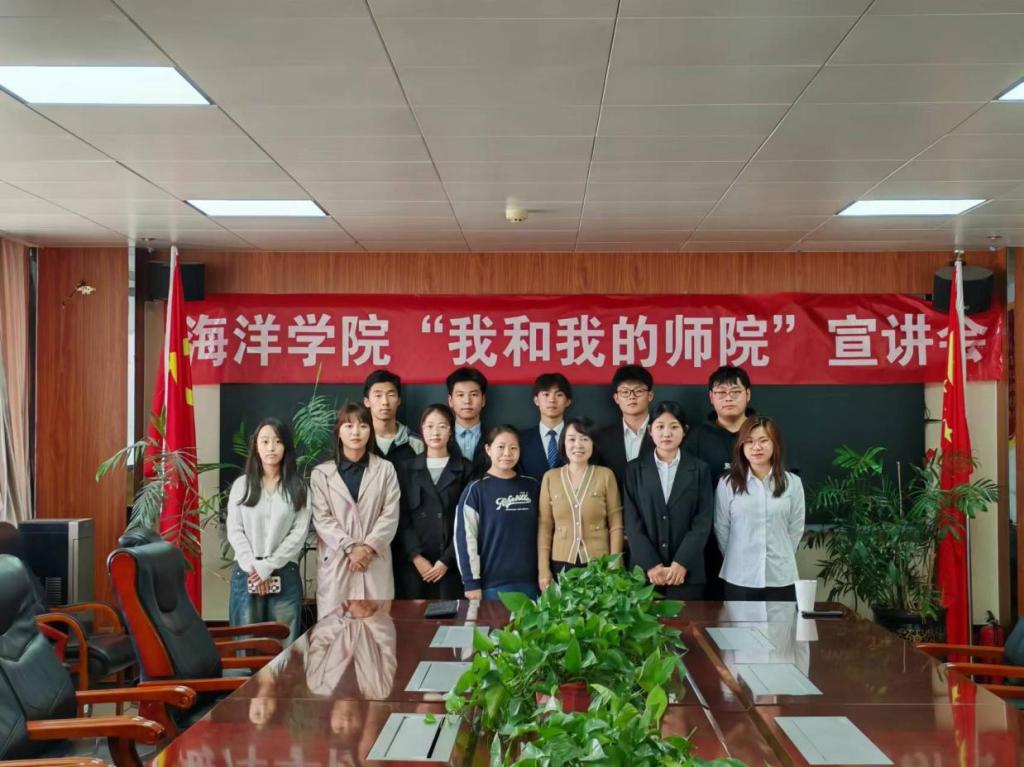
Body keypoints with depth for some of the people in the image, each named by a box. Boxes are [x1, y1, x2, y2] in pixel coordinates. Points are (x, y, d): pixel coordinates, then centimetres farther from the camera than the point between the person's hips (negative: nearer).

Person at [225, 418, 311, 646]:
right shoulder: (241, 485, 8)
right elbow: (234, 531, 2)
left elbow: (300, 533, -3)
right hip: (246, 573, 1)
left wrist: (268, 566, -10)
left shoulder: (298, 487, 5)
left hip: (284, 574, -1)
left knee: (284, 647, -2)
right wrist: (252, 567, -9)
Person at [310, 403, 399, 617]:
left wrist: (368, 547, -11)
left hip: (376, 563, 1)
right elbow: (321, 519, -1)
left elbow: (390, 515, 2)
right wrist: (350, 548, -12)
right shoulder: (321, 473, 6)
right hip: (336, 562, 0)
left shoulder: (385, 470, 9)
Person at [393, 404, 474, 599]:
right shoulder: (407, 469, 10)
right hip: (414, 564, 1)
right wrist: (416, 556, -8)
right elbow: (402, 518, 3)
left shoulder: (465, 469, 6)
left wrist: (447, 560, -8)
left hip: (451, 565, -1)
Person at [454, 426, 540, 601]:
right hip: (493, 583, -3)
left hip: (529, 580, 3)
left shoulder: (531, 486, 7)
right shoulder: (476, 489, -4)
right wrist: (471, 582, -9)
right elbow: (464, 536, -6)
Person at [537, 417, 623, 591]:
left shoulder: (605, 475, 0)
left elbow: (615, 525, 1)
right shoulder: (550, 477, 3)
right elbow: (544, 526, 5)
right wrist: (543, 570, 1)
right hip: (561, 565, 1)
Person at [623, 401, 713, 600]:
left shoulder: (700, 469, 7)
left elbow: (703, 521, 0)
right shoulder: (635, 469, 7)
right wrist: (651, 565, -10)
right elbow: (632, 522, 1)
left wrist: (681, 563, -11)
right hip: (645, 570, 0)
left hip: (687, 572, 0)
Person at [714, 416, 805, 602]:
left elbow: (796, 528, 8)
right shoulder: (727, 483, -4)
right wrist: (737, 559, 9)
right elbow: (721, 529, 4)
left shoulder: (792, 483, 0)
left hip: (781, 578, 1)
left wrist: (780, 558, 11)